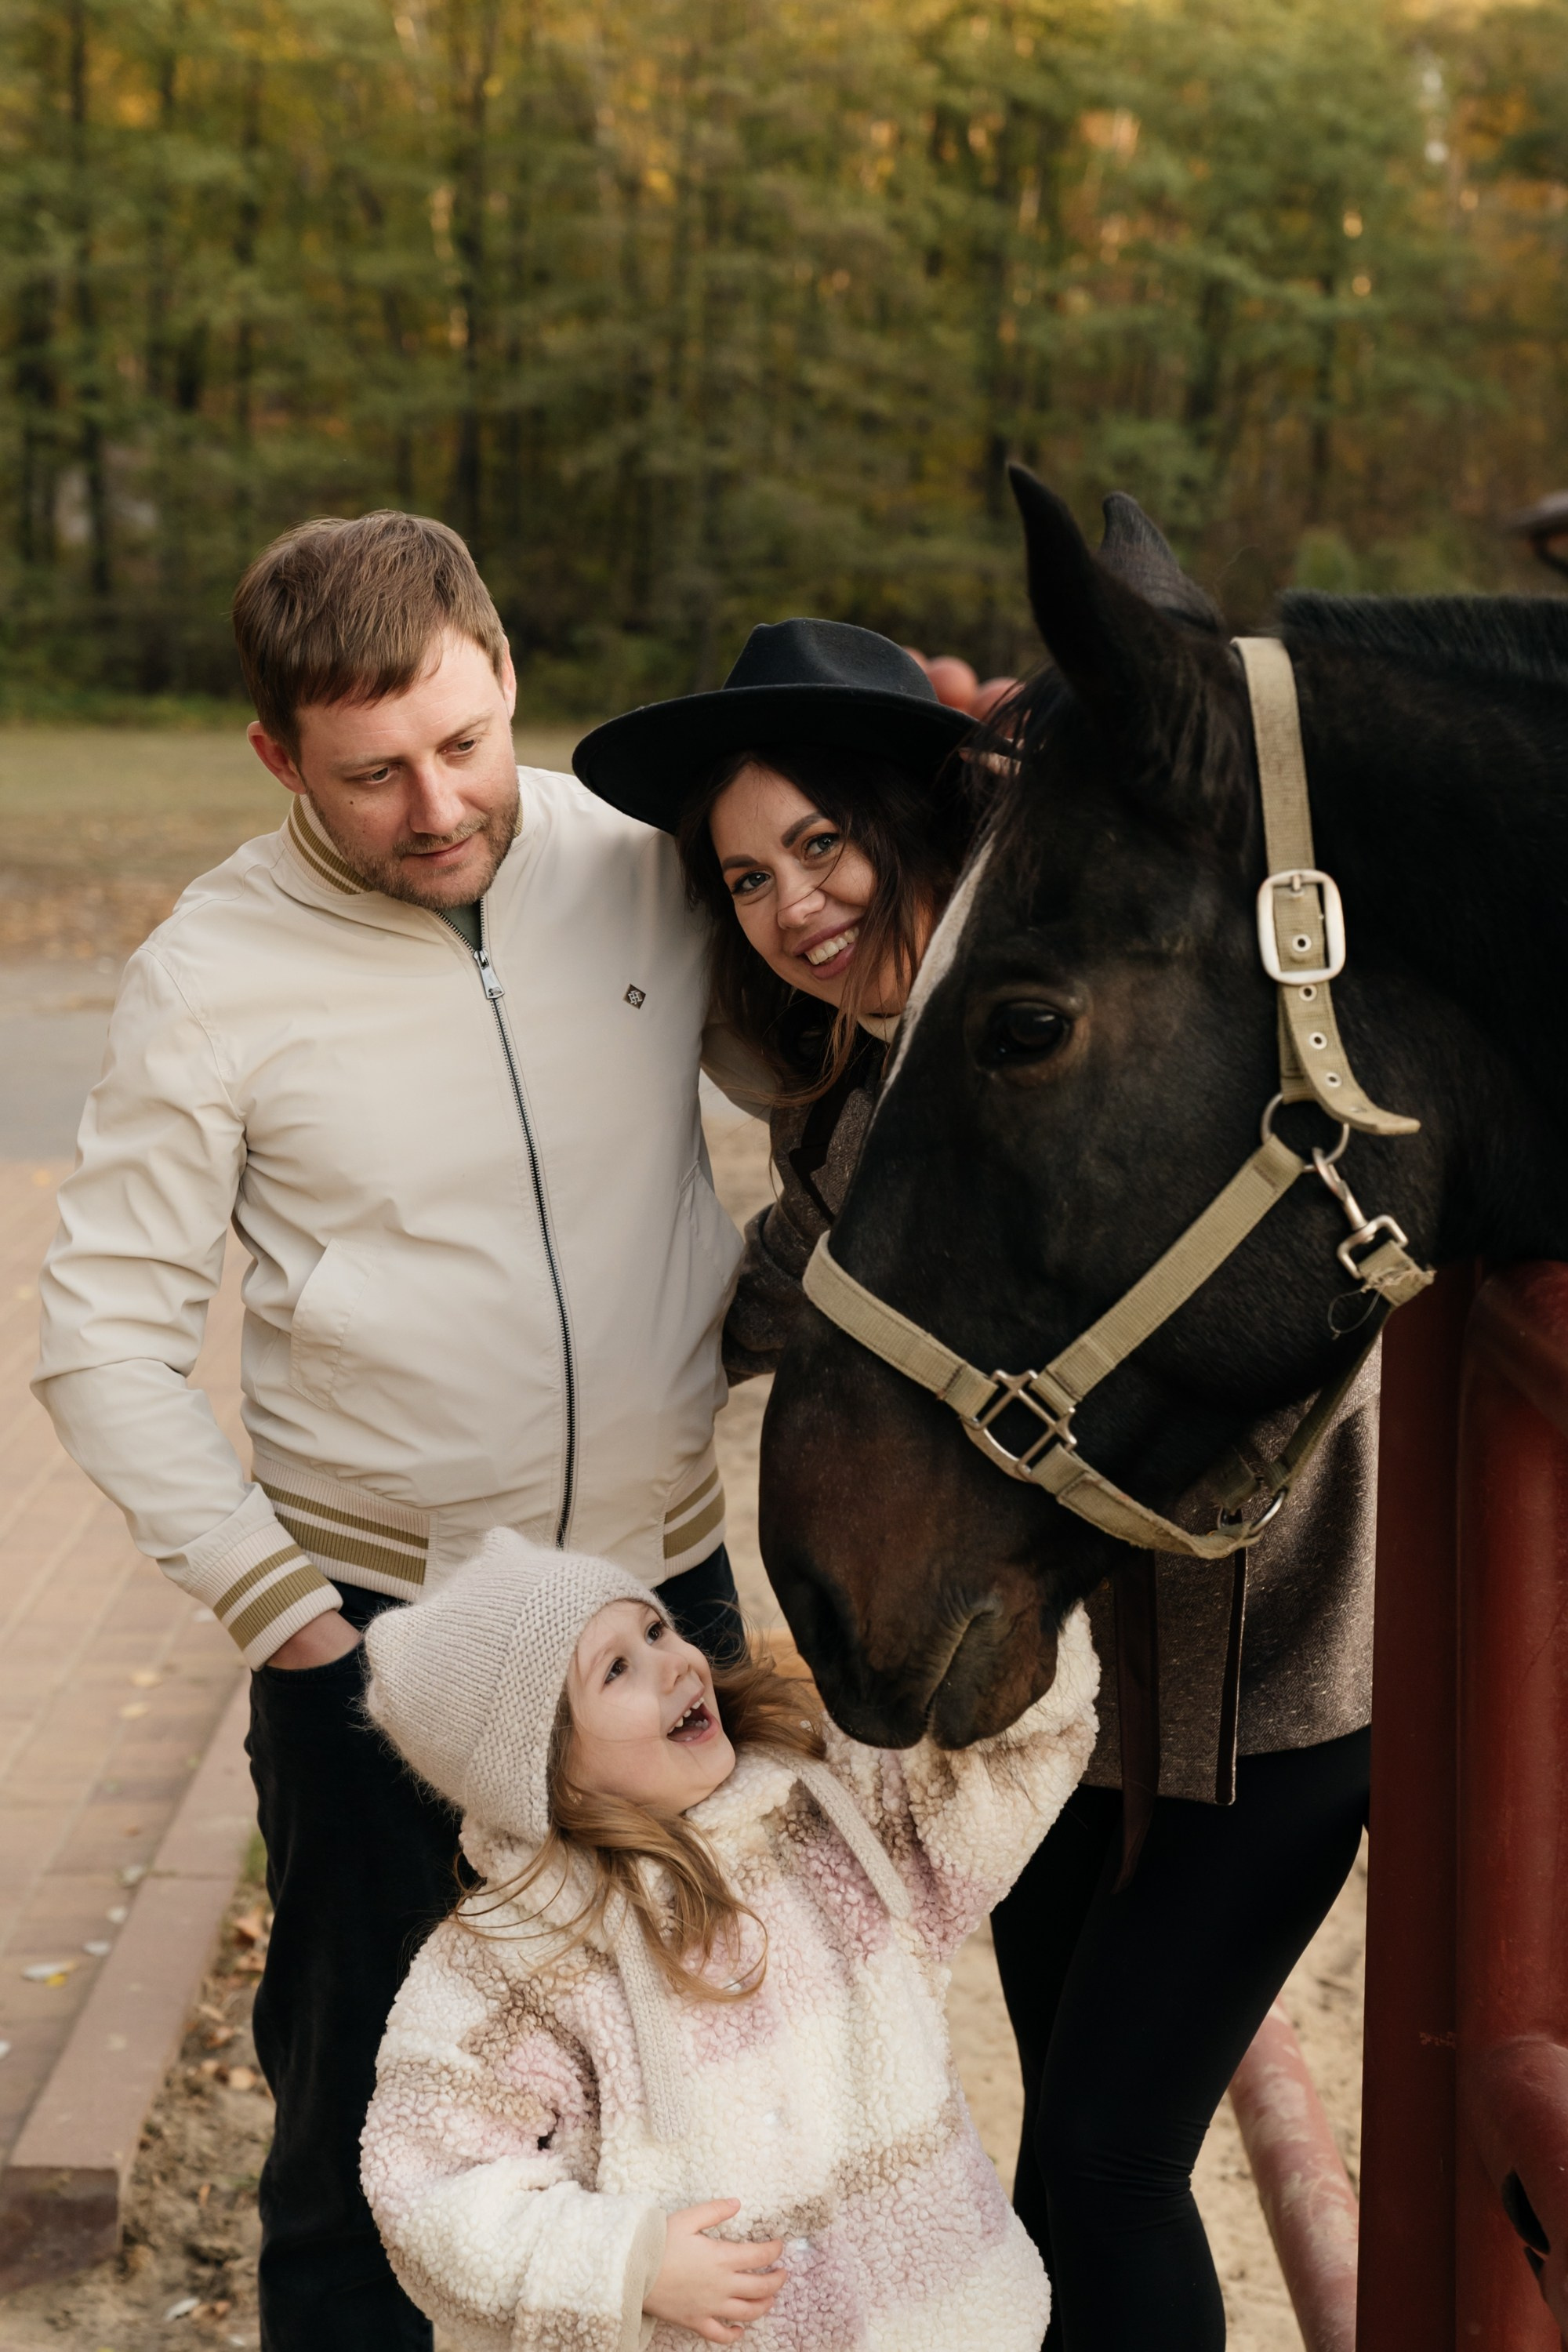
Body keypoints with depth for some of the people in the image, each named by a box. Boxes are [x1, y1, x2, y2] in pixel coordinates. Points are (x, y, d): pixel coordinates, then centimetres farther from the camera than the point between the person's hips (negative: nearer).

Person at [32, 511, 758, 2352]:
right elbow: (105, 1337, -7)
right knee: (363, 2109, 11)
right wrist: (270, 1601, -13)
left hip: (666, 1578, 3)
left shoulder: (652, 862, -5)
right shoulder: (214, 975, -11)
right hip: (376, 1620, -2)